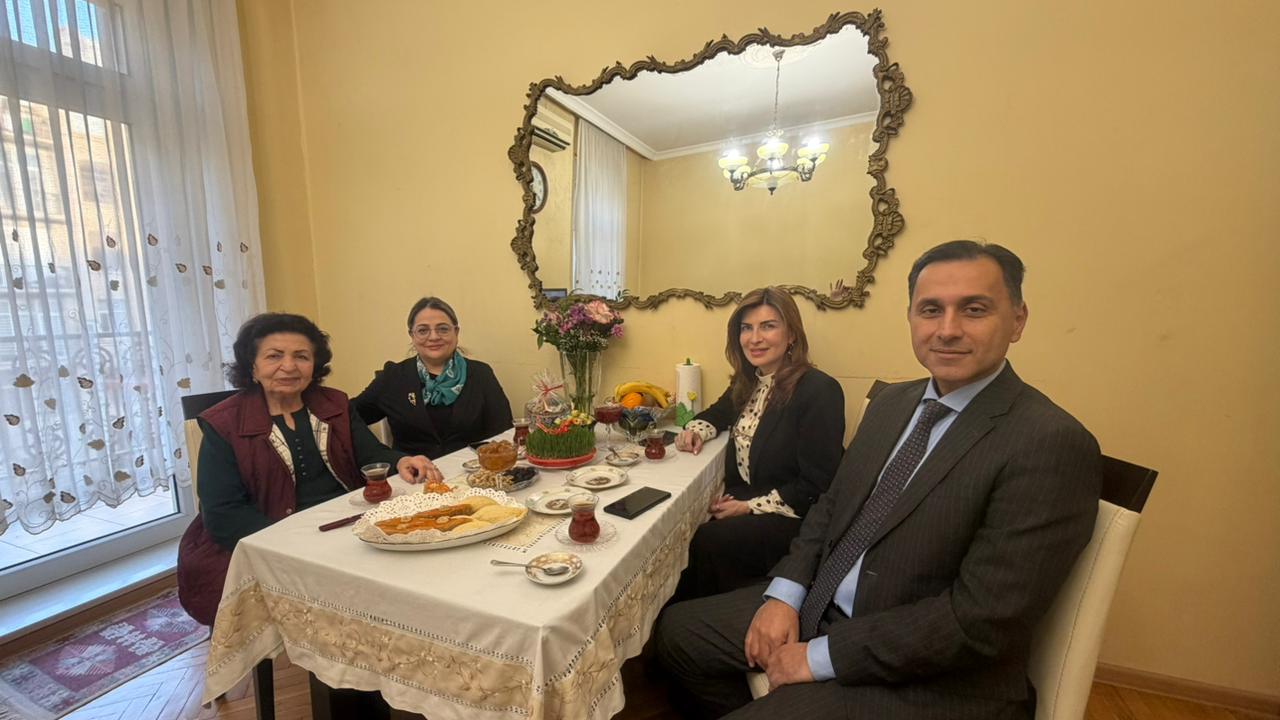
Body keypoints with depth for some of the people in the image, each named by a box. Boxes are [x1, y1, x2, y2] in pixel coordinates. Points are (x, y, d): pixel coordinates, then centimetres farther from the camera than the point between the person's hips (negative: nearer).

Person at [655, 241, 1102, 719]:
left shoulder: (1053, 446, -20)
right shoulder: (891, 402, 3)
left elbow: (981, 621, -23)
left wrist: (820, 656, -18)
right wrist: (784, 594, -6)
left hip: (927, 681, -6)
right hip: (819, 607, 7)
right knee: (678, 630, 9)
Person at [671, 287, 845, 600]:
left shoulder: (819, 390, -16)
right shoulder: (748, 381, 6)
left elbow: (816, 487, -16)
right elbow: (719, 413, 27)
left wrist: (750, 507, -14)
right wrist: (696, 430, 4)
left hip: (792, 518, -6)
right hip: (740, 505, 6)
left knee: (707, 542, -27)